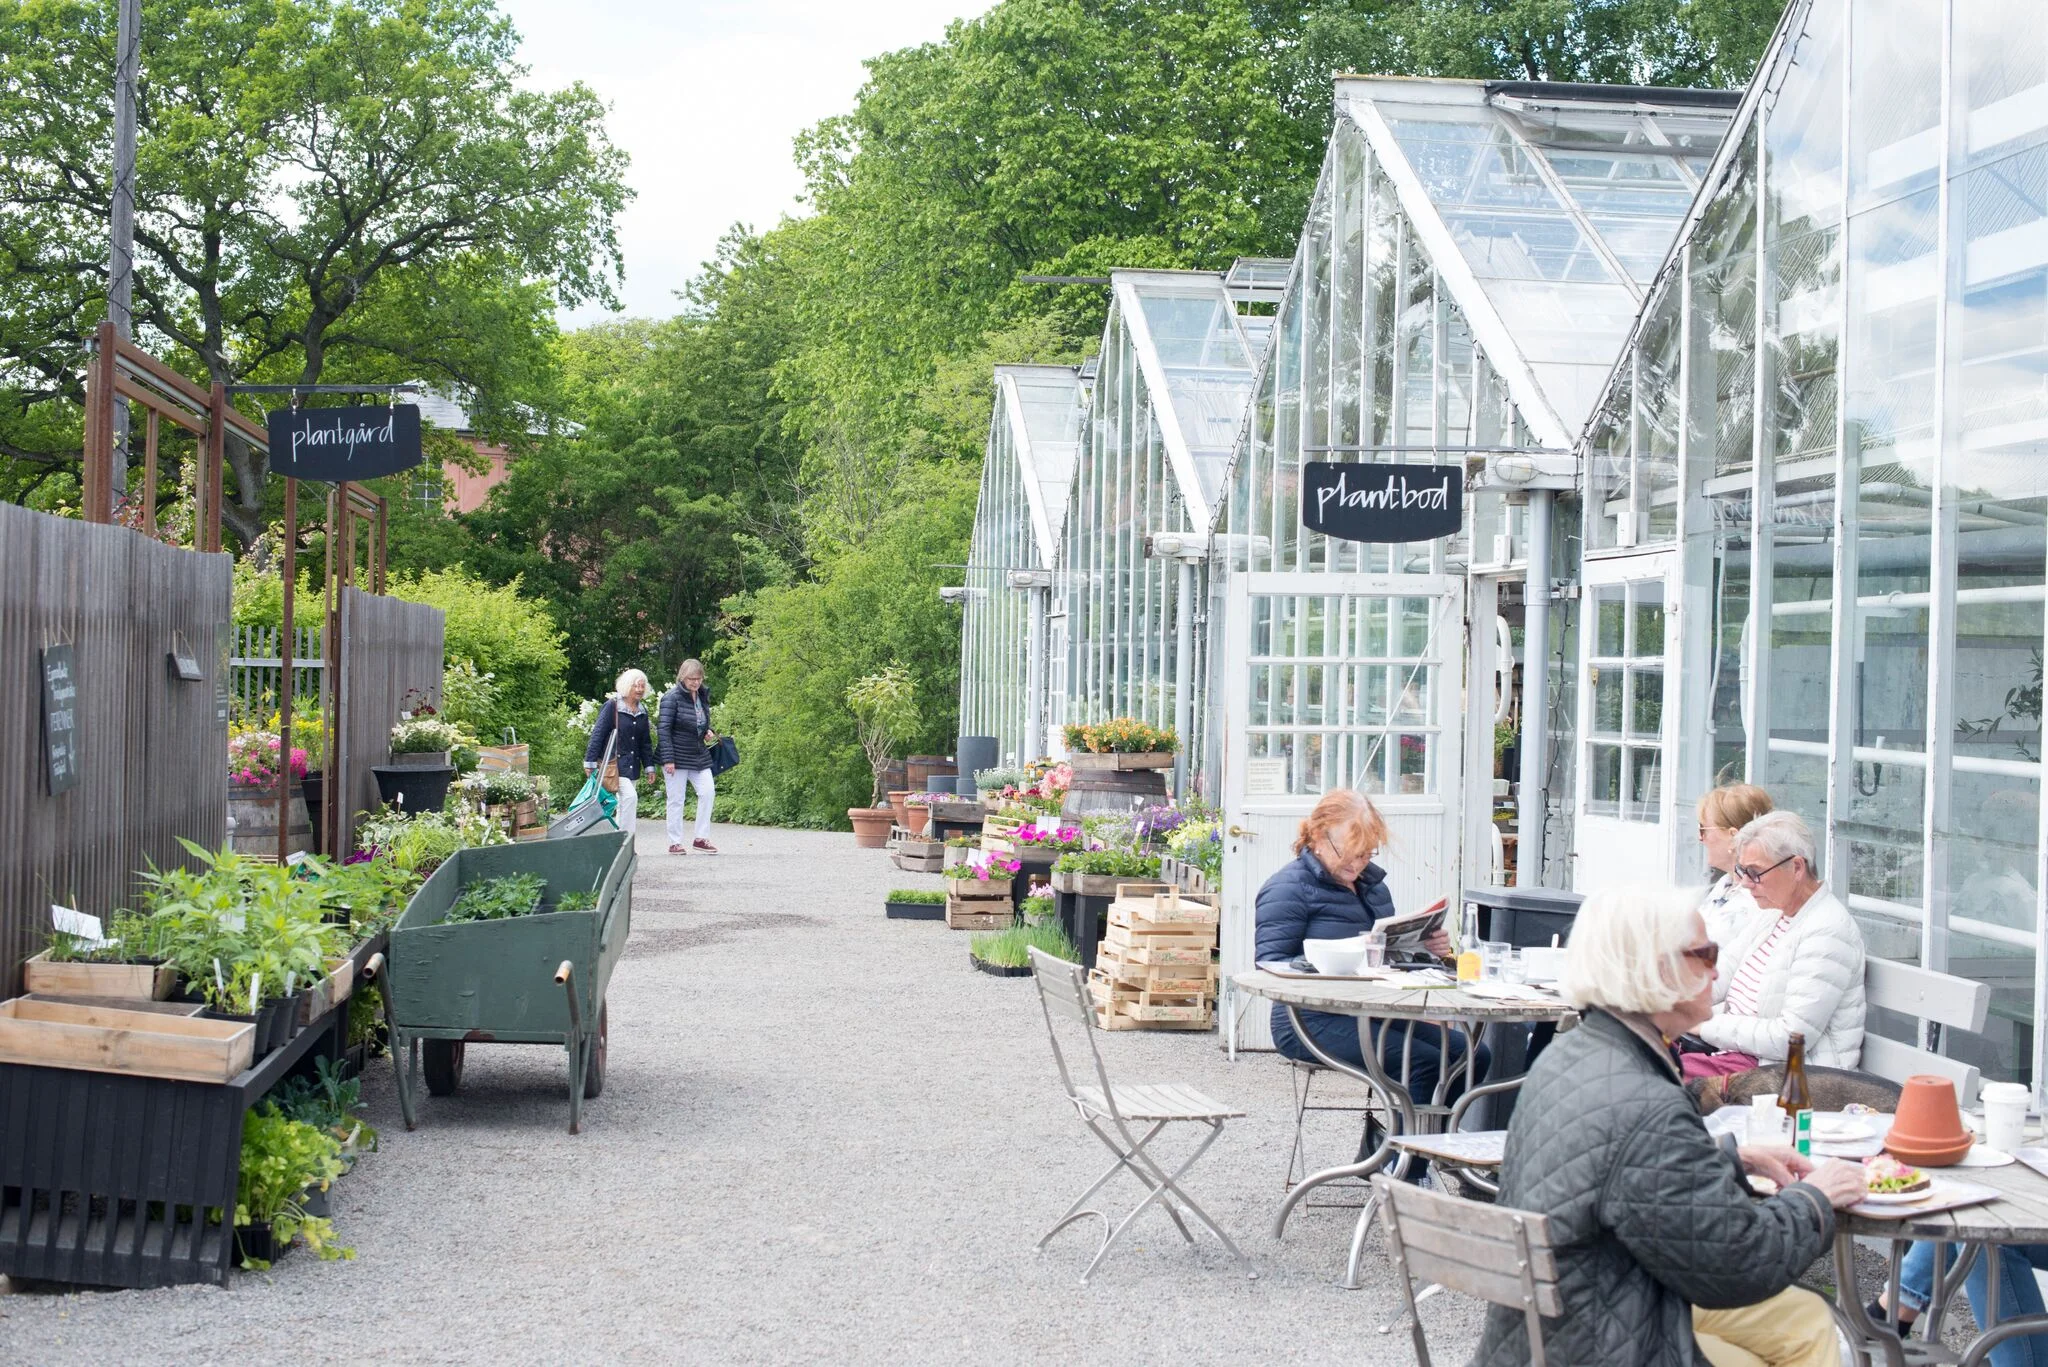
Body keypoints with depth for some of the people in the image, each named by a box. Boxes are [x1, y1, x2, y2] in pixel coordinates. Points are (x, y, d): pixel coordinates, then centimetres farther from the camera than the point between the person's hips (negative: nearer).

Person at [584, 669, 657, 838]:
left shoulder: (642, 711, 12)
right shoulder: (612, 706, -8)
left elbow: (646, 741, 17)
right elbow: (597, 734, -9)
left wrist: (649, 766, 13)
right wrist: (590, 761, -12)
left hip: (633, 764, 7)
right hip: (615, 762, -7)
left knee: (624, 803, 9)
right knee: (630, 796, -20)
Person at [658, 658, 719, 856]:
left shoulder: (703, 695, 8)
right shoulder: (672, 698, -12)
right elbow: (664, 729, -14)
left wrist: (708, 732, 2)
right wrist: (668, 759, -19)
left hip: (699, 756, 6)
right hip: (678, 756, -6)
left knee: (707, 792, -2)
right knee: (676, 799, 0)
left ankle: (702, 838, 7)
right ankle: (674, 843, 7)